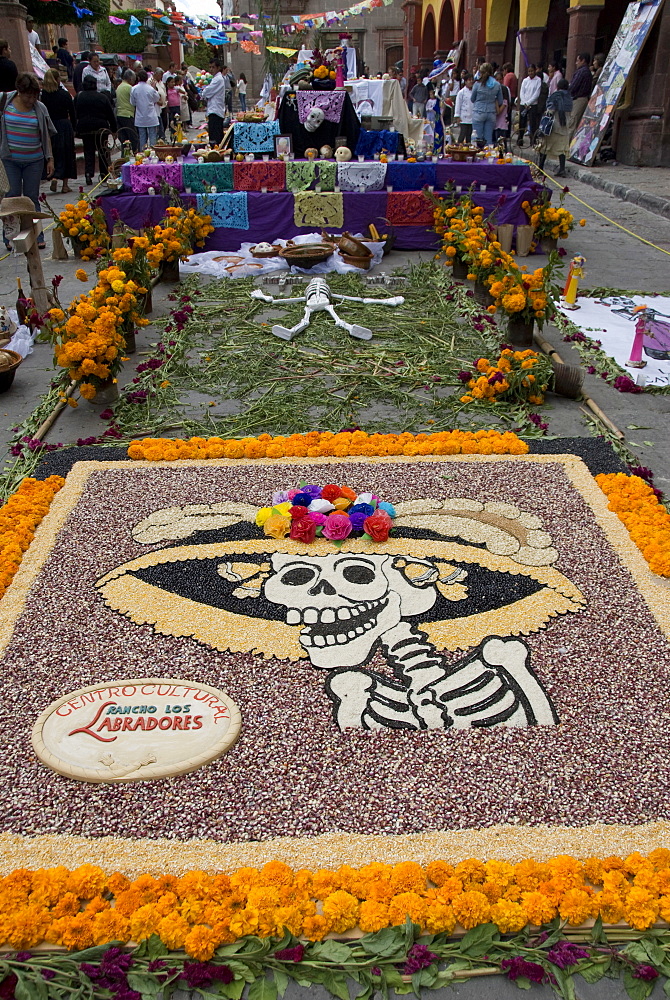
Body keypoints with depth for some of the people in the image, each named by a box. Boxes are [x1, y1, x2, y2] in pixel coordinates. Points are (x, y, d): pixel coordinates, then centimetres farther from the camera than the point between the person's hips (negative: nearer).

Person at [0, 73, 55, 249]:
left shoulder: (40, 108, 2)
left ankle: (37, 236, 11)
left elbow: (47, 135, 8)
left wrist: (50, 158, 4)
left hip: (34, 160, 1)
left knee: (32, 197, 6)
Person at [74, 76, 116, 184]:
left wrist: (76, 130, 14)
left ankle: (88, 173, -13)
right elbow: (111, 115, 1)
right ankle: (104, 174, 11)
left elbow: (75, 114, 7)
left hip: (84, 128, 1)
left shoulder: (78, 97, 2)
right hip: (101, 127, -1)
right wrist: (114, 129, 8)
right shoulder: (103, 97, -3)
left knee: (88, 151, 4)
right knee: (103, 151, 10)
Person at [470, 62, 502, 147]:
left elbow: (472, 99, 5)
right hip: (491, 113, 3)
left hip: (479, 112, -3)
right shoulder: (497, 85, 1)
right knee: (489, 138, 7)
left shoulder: (478, 84, -8)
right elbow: (500, 102, 10)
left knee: (478, 138, 1)